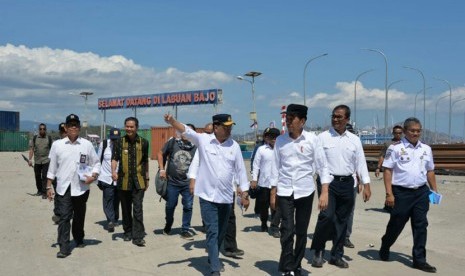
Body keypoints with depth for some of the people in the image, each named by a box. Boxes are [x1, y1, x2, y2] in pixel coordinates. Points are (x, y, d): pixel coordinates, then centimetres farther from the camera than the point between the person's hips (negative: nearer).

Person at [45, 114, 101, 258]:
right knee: (64, 217, -7)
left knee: (79, 216, 15)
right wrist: (49, 186, 4)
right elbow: (52, 167, 6)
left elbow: (96, 163, 7)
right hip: (63, 188, -1)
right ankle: (64, 247, -3)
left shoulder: (87, 144, 1)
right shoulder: (57, 145, 2)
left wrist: (93, 176, -11)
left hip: (81, 187, 1)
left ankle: (79, 239, 35)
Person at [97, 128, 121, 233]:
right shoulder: (103, 144, -1)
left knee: (116, 201, 10)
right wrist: (97, 177, 7)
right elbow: (98, 161, 7)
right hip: (106, 178, 0)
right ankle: (110, 221, -11)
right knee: (108, 200, -9)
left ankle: (115, 220, 25)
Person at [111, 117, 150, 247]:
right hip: (123, 181, 1)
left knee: (138, 209, -6)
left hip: (138, 181, -1)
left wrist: (147, 178, 14)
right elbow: (114, 159, -5)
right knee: (126, 209, 12)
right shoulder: (119, 142, 2)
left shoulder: (143, 142, 4)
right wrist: (113, 171, -24)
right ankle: (128, 232, 27)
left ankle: (138, 237, -4)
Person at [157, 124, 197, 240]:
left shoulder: (195, 147, -5)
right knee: (170, 206, 14)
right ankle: (168, 225, 39)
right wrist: (162, 169, -1)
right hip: (172, 182, 0)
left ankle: (185, 230, 18)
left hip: (188, 183, 0)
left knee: (188, 206, 3)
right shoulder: (173, 142, -4)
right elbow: (161, 154, 6)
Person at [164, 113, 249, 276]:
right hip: (208, 196, -4)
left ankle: (213, 258, 40)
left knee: (221, 232, 18)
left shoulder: (234, 146, 2)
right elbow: (186, 131, -19)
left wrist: (244, 194, 4)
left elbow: (240, 170, 6)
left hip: (226, 197, 4)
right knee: (212, 232, -6)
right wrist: (172, 121, -38)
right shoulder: (203, 140, -5)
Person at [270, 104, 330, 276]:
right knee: (287, 231, -6)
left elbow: (322, 166, -4)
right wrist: (272, 194, 5)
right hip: (285, 192, 0)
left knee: (301, 232, 9)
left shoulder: (312, 139, -6)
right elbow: (276, 167, 5)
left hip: (305, 191, 0)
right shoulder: (280, 140, 0)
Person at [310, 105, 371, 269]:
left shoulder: (354, 140, 8)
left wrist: (366, 185, 1)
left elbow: (360, 162, 8)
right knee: (327, 216, -16)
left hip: (347, 183, 4)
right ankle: (318, 251, 7)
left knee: (342, 220, 10)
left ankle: (337, 255, 24)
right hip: (328, 182, -4)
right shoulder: (323, 137, -1)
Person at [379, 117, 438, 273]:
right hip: (401, 192, -4)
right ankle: (384, 249, 33)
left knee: (421, 226, 5)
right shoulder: (395, 148, -6)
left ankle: (419, 260, 14)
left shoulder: (426, 149, 11)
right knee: (396, 224, 8)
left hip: (421, 192, 4)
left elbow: (430, 171, 18)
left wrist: (435, 190, 12)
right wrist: (389, 193, -14)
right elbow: (387, 170, -8)